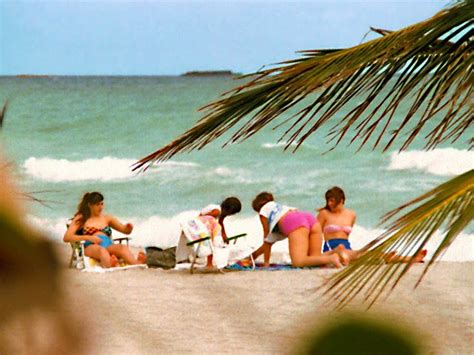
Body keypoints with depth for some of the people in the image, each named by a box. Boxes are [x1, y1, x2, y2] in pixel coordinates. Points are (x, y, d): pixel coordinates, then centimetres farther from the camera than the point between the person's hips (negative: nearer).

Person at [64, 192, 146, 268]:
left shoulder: (107, 218, 29)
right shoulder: (81, 219, 18)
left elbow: (125, 230, 27)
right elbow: (66, 238, 5)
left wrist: (128, 227, 0)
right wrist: (88, 237, -8)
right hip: (91, 246, -3)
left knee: (123, 248, -34)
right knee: (102, 250, -42)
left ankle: (137, 264, -65)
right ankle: (110, 267, -75)